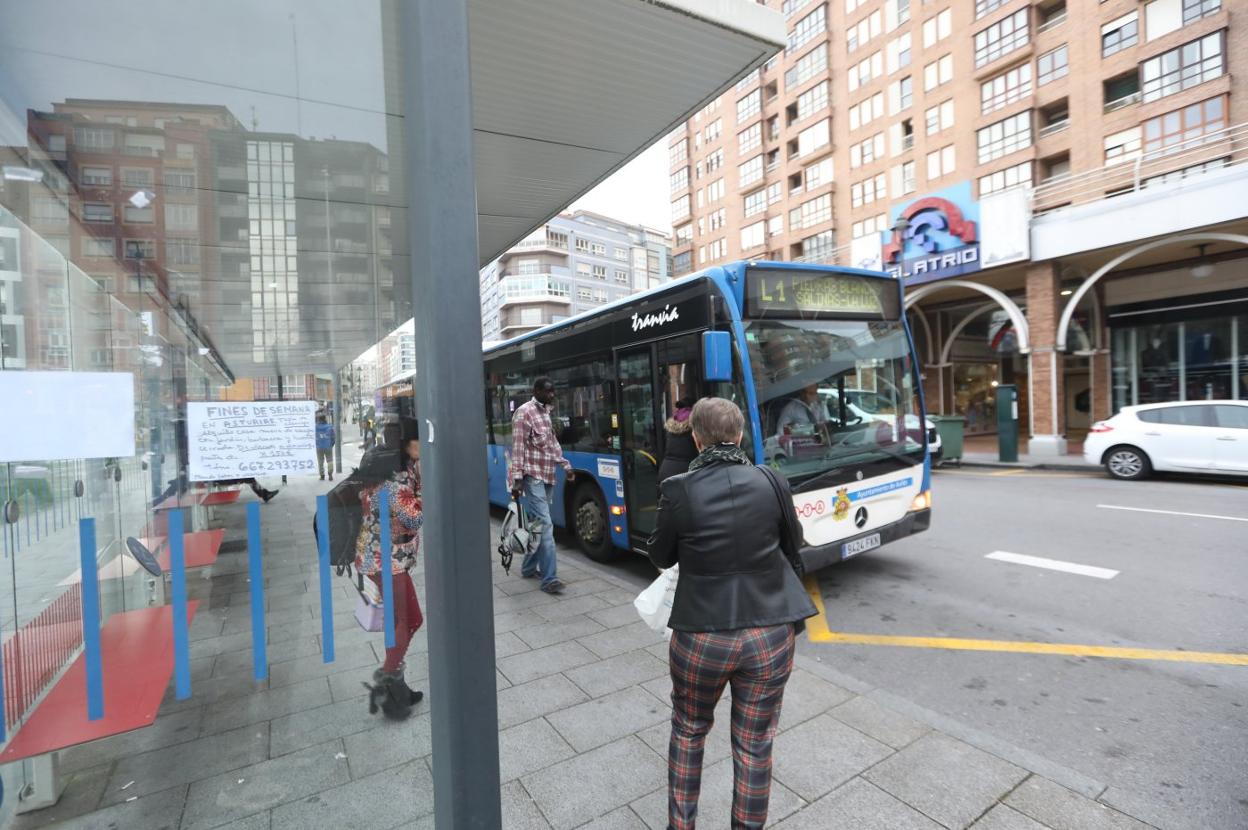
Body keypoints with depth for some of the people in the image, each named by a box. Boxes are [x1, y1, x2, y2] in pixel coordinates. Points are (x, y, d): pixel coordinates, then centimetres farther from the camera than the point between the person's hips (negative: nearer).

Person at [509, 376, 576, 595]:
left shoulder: (546, 412, 14)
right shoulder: (524, 412, -11)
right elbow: (517, 449, -15)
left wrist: (565, 465, 18)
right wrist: (516, 480, -18)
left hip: (548, 476, 8)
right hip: (533, 476, -8)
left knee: (537, 524, 14)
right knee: (545, 524, -12)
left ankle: (529, 567, 27)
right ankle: (550, 579, -8)